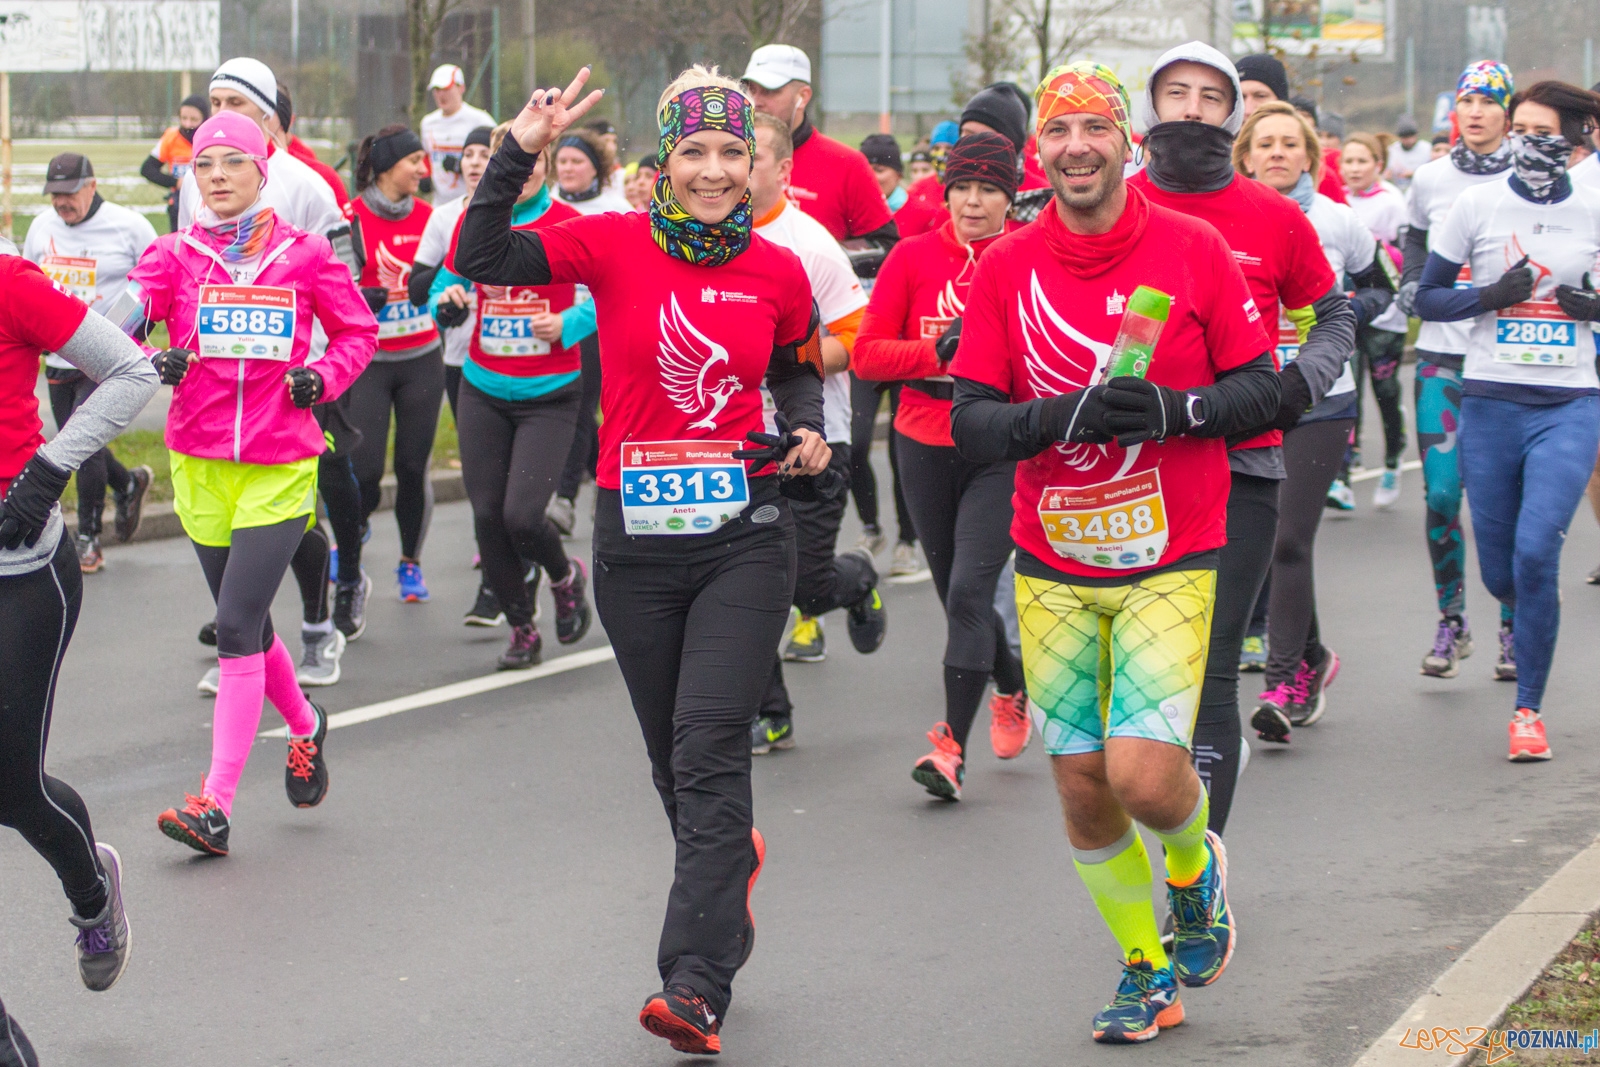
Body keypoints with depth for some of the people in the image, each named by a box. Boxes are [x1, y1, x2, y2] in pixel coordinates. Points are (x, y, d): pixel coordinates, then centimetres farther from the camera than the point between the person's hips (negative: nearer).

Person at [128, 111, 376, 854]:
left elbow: (358, 331, 14)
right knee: (246, 622, 14)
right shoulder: (176, 255, 3)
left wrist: (322, 378, -4)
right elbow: (128, 307, -13)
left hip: (280, 465, -3)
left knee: (237, 623, -14)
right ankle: (304, 727, 44)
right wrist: (144, 359, -34)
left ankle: (216, 804, -14)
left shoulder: (305, 255, 2)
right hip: (201, 463, 3)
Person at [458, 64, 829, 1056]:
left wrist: (809, 434, 0)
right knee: (676, 760, 14)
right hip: (638, 536, 1)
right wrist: (520, 150, -21)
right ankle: (731, 863, 46)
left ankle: (697, 985, -16)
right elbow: (482, 259, -13)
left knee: (709, 753, -12)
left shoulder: (778, 271, 2)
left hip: (746, 534, -1)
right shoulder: (613, 245, -3)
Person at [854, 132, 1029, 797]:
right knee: (957, 595, 14)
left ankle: (952, 747, -12)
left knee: (969, 591, -15)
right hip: (926, 448, 3)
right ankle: (1013, 691, 42)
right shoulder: (914, 257, 1)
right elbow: (867, 353, -2)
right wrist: (939, 352, -16)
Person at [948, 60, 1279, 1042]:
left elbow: (1260, 388, -2)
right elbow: (969, 421, -1)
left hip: (1170, 563, -2)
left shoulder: (1194, 249, -4)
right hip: (1052, 569, 3)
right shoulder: (1006, 269, 0)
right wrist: (1055, 418, -20)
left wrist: (1175, 409, -20)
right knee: (1083, 789, 4)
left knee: (1144, 776, -16)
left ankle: (1195, 867, 20)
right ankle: (1147, 971, 25)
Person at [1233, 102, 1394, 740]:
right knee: (1262, 539, 6)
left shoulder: (1336, 222, 1)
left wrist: (1346, 316, -4)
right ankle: (1311, 658, 29)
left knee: (1289, 539, -11)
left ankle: (1284, 683, -8)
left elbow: (1380, 287, 14)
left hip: (1320, 404, -2)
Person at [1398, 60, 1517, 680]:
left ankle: (1513, 628, 11)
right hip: (1442, 356, 2)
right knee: (1440, 495, -4)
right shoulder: (1431, 179, 6)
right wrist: (1412, 284, 10)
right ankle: (1451, 622, 10)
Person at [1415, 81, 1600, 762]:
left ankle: (1529, 708, -4)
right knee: (1499, 572, 5)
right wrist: (1492, 295, -13)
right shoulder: (1478, 204, 1)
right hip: (1491, 402, 1)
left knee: (1535, 552, -17)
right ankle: (1532, 621, 43)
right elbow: (1428, 298, 4)